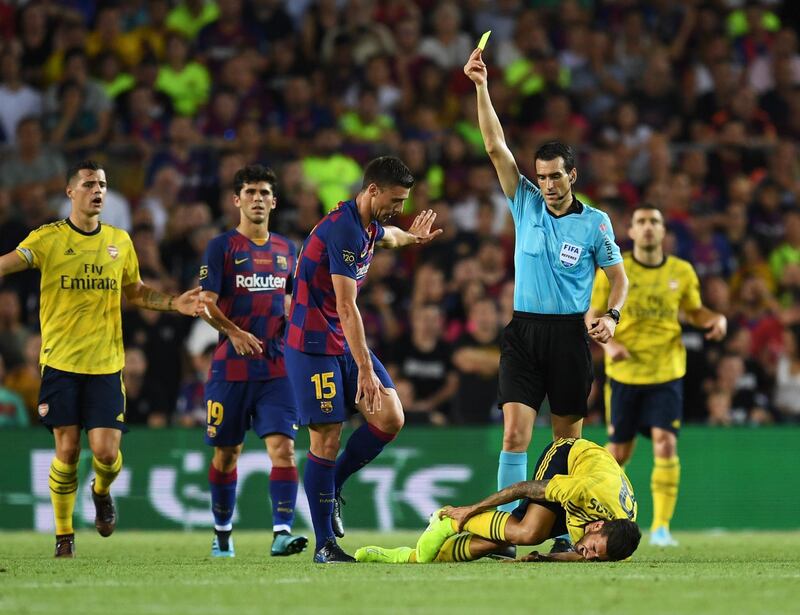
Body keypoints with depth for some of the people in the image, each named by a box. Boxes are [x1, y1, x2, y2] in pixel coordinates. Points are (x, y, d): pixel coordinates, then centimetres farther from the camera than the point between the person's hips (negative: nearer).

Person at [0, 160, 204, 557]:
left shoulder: (119, 241, 11)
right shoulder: (48, 238, -1)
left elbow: (135, 293, 23)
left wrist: (175, 303, 8)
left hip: (106, 364, 2)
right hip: (60, 363, -2)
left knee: (106, 452, -6)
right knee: (67, 451, -4)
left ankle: (102, 492, 29)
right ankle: (64, 535, 12)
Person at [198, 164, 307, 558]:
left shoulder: (286, 250, 12)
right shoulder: (222, 247, -1)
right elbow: (206, 303, -8)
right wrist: (233, 332, -22)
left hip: (276, 367, 2)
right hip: (231, 367, -2)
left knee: (283, 446, -13)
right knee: (226, 452, 7)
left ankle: (282, 532, -19)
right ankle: (222, 535, 22)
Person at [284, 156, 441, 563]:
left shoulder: (368, 226, 8)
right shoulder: (343, 229, -22)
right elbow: (346, 307, -26)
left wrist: (411, 237, 58)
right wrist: (365, 369, -28)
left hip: (345, 343, 9)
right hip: (314, 346, -9)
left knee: (391, 419, -4)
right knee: (327, 438, -8)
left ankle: (331, 487, 15)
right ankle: (324, 544, -2)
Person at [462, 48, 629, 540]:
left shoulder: (595, 222, 2)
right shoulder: (526, 205, 6)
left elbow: (619, 278, 9)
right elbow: (496, 146, 0)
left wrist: (611, 316, -11)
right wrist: (481, 87, -7)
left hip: (570, 334, -1)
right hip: (524, 333, 1)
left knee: (568, 438, 4)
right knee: (515, 432, -11)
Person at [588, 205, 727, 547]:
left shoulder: (682, 272, 2)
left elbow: (693, 311, 16)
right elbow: (592, 316, 3)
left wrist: (716, 319, -5)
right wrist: (608, 343, -16)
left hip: (666, 373, 0)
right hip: (624, 373, 0)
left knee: (665, 444, -14)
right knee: (620, 452, 5)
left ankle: (661, 527, -9)